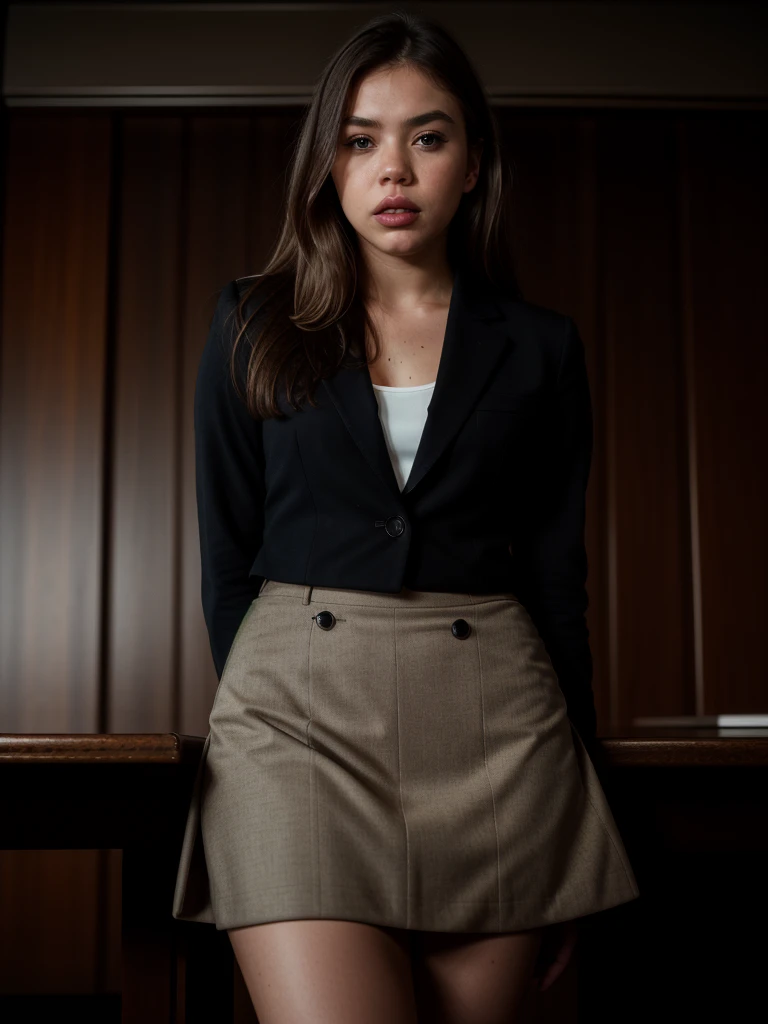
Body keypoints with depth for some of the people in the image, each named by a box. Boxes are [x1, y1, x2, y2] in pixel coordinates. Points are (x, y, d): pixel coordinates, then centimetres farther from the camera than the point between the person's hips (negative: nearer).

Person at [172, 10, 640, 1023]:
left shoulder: (539, 346, 8)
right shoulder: (255, 328, 8)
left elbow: (558, 578, 8)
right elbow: (227, 555, 10)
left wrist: (573, 814, 7)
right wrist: (259, 711, 7)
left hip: (494, 725, 1)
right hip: (298, 711, -1)